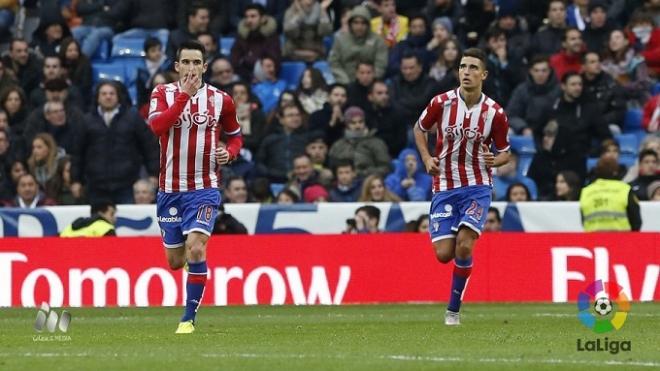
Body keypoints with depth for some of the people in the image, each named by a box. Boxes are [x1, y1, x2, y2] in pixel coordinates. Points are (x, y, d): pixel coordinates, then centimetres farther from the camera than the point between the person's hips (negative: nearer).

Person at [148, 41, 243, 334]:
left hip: (204, 188, -1)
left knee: (196, 249, -20)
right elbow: (157, 126, -21)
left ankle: (189, 318, -11)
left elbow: (235, 136, 18)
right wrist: (184, 95, -25)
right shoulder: (163, 94, -1)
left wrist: (230, 152, -4)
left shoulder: (220, 100, 2)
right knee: (175, 261, 9)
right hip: (170, 189, 2)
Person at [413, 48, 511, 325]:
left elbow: (505, 152, 8)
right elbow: (420, 128, 13)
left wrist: (496, 160, -16)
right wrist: (427, 158, -2)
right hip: (444, 187, 1)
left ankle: (453, 308, -3)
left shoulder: (494, 113, -6)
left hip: (477, 187, -1)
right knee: (444, 254, -7)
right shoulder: (441, 102, -5)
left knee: (464, 246, -20)